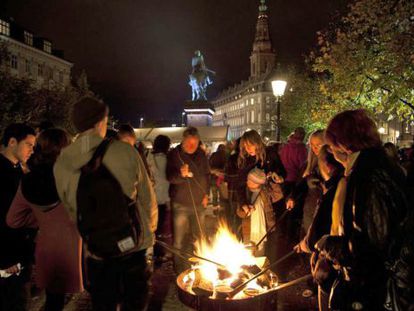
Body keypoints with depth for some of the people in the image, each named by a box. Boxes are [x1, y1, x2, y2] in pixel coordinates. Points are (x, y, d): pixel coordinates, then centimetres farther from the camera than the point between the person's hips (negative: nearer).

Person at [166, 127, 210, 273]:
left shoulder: (201, 154, 6)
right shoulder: (174, 154, -7)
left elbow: (207, 175, 16)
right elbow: (170, 177, -15)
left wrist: (206, 194, 9)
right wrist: (181, 174, -35)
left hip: (199, 202, 4)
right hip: (181, 203, -4)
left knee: (199, 237, 16)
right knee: (179, 239, 2)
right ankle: (179, 269, 18)